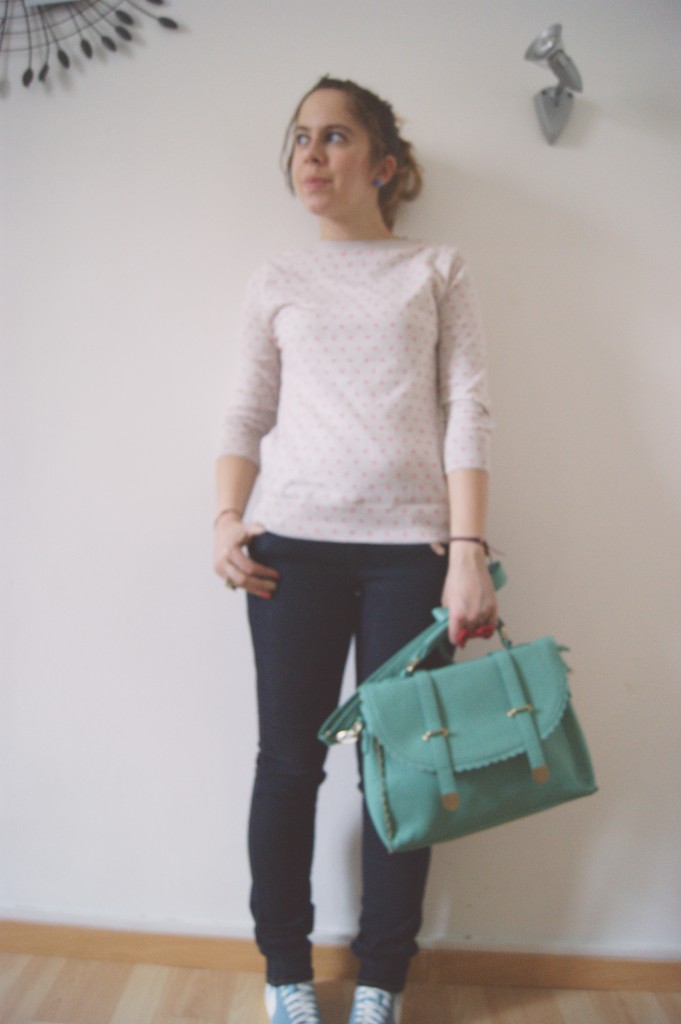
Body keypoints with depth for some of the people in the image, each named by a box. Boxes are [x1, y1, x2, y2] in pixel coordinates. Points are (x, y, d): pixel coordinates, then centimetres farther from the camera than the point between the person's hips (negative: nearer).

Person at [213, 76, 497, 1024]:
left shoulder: (439, 270, 11)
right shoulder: (277, 280, 15)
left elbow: (467, 409, 2)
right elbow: (247, 411, 12)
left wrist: (468, 548, -9)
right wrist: (227, 517, -4)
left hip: (410, 545, -1)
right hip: (295, 544, 1)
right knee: (289, 759, 4)